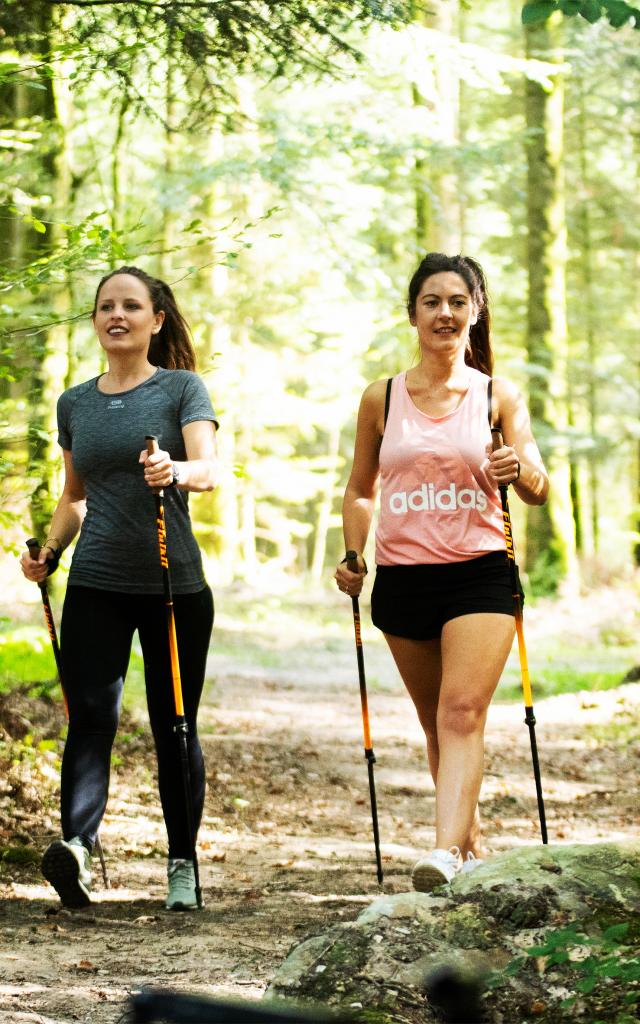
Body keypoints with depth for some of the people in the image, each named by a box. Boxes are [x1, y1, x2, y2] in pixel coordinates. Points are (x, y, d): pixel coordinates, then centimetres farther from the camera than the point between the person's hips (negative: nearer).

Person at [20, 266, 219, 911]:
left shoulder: (182, 388, 0)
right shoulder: (74, 404, 11)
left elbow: (210, 469, -16)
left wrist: (176, 470, -38)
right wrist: (49, 549, 5)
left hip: (175, 587, -2)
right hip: (96, 586, 2)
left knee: (174, 727, 3)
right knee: (91, 716, -13)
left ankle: (182, 864, 12)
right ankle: (76, 842, -28)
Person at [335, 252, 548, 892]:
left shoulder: (498, 397, 3)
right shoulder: (382, 399, 6)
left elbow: (538, 491, 2)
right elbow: (360, 490, 15)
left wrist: (519, 470, -21)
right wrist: (353, 558, 0)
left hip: (480, 574, -3)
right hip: (402, 579, 3)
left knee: (463, 711, -18)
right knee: (435, 722, 11)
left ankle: (447, 849, -29)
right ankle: (472, 845, 25)